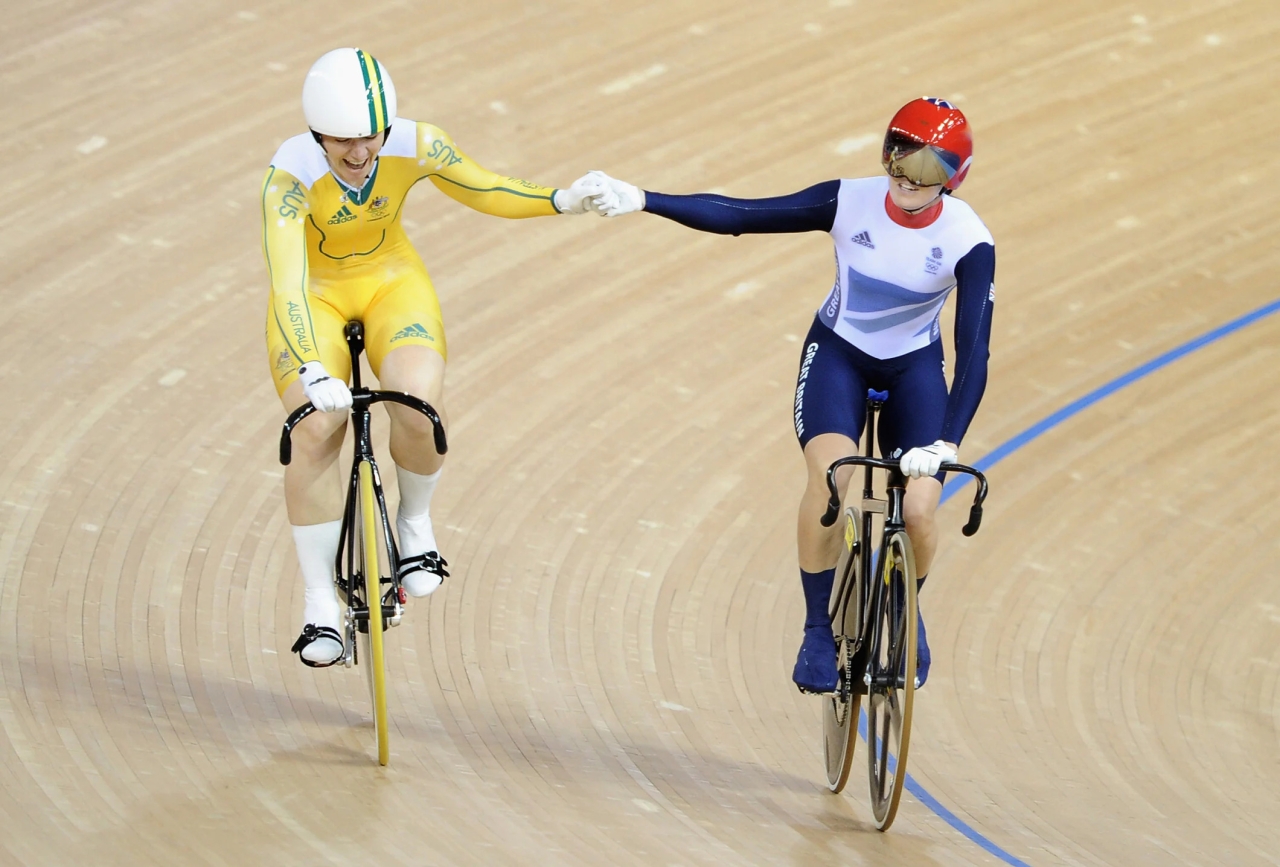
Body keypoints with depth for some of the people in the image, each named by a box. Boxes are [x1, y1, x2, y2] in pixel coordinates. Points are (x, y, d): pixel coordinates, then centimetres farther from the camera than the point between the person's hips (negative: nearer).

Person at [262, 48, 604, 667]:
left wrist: (560, 201, -25)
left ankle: (414, 522, 5)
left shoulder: (414, 147, -23)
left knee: (420, 404, -26)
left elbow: (487, 192, -7)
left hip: (392, 281, 2)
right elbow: (287, 282, -40)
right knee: (315, 431, -21)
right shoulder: (290, 177, -31)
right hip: (314, 296, -2)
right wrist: (312, 371, -53)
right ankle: (319, 604, -8)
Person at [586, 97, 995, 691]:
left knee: (917, 510, -15)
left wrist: (948, 443, -39)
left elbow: (973, 351, -27)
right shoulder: (850, 203, -23)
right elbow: (738, 216, -21)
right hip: (838, 353, 0)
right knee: (831, 475, -28)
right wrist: (642, 201, -30)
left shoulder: (967, 241, -25)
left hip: (914, 368, 0)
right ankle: (818, 632, -11)